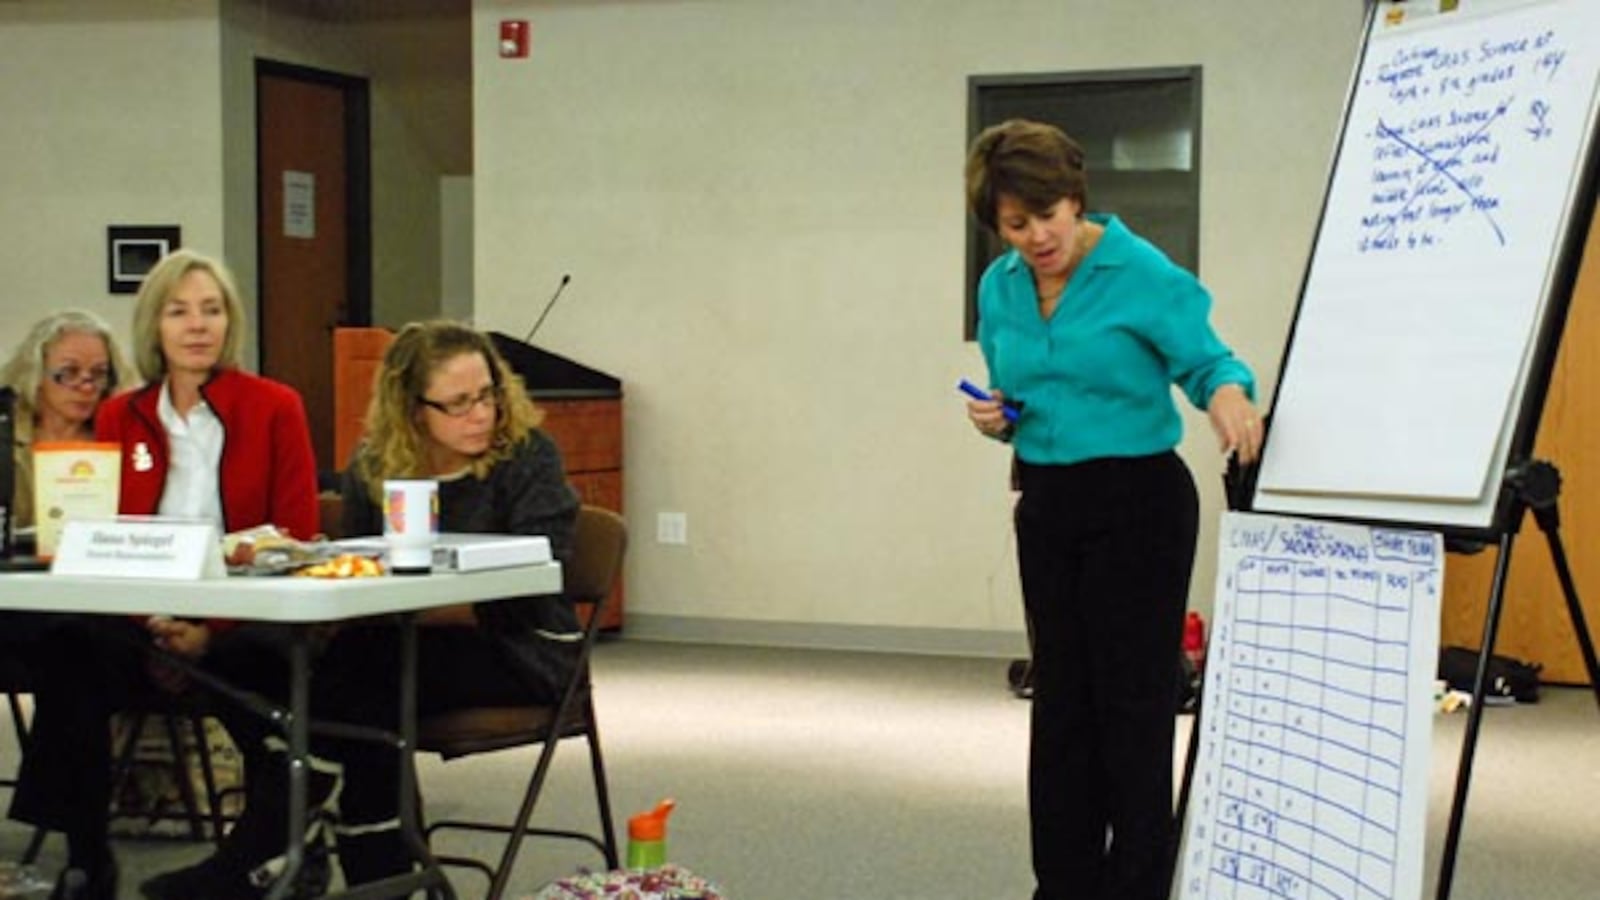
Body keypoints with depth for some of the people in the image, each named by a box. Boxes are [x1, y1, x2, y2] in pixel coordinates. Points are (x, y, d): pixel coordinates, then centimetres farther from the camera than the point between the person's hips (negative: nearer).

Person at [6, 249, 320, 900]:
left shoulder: (275, 407, 4)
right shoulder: (119, 419, 13)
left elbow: (295, 541, -2)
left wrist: (213, 630, -16)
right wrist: (152, 621, -14)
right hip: (145, 619, 2)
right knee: (71, 652, -29)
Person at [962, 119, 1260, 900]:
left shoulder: (1145, 275, -15)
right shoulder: (999, 289, 4)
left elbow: (1207, 361, -16)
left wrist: (1229, 393, -37)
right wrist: (996, 418, -7)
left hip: (1139, 502, -6)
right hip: (1046, 505, 6)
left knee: (1132, 699, -3)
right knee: (1060, 697, 11)